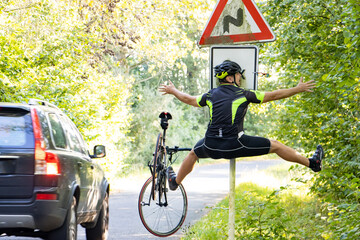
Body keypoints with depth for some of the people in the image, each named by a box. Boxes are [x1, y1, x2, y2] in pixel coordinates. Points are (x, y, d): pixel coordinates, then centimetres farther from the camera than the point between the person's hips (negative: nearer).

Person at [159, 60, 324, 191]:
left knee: (193, 153, 37)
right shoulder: (243, 94, -1)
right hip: (234, 144, -4)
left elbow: (190, 100, 27)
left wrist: (173, 91, 46)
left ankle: (175, 181, 52)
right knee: (275, 146, 7)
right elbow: (273, 96, 2)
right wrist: (298, 89, 10)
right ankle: (312, 163, 11)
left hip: (211, 146, 4)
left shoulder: (212, 95, 11)